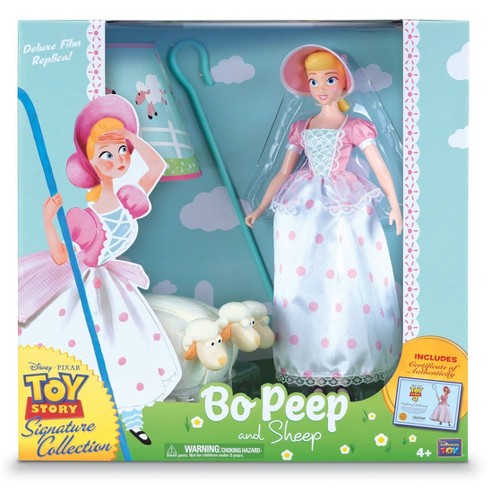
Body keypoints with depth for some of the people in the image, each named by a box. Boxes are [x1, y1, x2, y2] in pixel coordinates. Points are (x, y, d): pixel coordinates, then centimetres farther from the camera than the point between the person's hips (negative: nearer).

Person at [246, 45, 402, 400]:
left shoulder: (355, 127, 5)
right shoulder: (300, 129, 14)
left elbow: (380, 167, -2)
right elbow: (283, 174, 16)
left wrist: (395, 205, -14)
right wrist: (260, 209, 12)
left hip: (347, 209, -3)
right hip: (305, 211, 3)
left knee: (348, 284, -7)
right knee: (303, 286, -1)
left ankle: (347, 371, 3)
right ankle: (312, 372, 9)